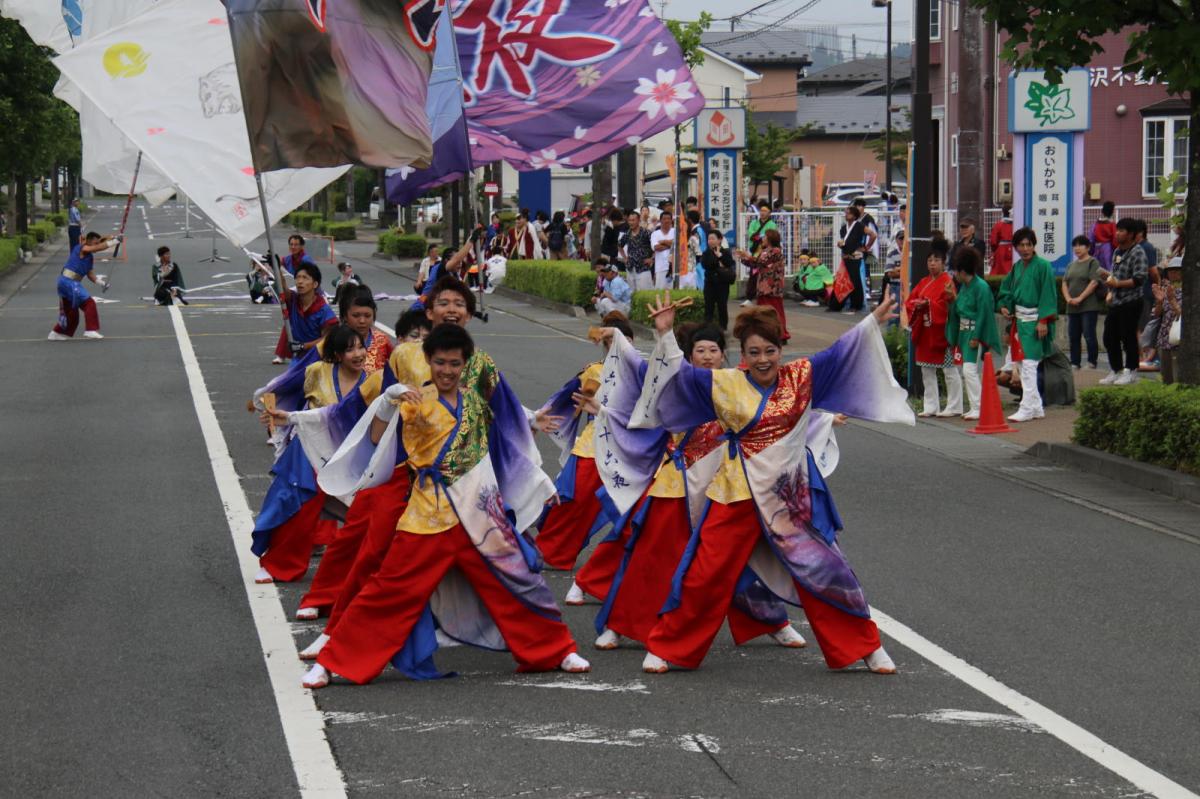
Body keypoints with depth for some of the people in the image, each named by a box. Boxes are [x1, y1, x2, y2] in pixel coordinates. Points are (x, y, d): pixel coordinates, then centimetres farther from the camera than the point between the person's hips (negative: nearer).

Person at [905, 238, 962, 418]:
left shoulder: (947, 282, -9)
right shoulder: (924, 282, 14)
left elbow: (948, 306, -19)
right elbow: (909, 302, 10)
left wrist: (927, 304, -24)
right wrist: (916, 305, -11)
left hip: (941, 332, -8)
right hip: (925, 333, 8)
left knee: (949, 370, -1)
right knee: (926, 371, 11)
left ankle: (954, 407, 6)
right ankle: (931, 407, 18)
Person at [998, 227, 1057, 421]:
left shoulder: (1043, 266, -9)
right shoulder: (1016, 267, 12)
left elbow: (1048, 294, -11)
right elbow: (1007, 289, 23)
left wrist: (1043, 320, -17)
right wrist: (1004, 306, 5)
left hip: (1035, 321, -8)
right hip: (1019, 320, 8)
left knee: (1029, 364, -12)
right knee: (1021, 364, 10)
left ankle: (1027, 408, -10)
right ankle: (1036, 407, 17)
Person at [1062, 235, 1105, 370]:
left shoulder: (1093, 262, -2)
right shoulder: (1071, 265, 18)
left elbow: (1094, 283, -12)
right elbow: (1064, 283, 13)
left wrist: (1080, 298, -16)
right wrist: (1068, 298, -6)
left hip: (1089, 306, -7)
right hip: (1072, 307, 7)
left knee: (1089, 335, -9)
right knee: (1073, 336, 6)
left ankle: (1092, 362, -3)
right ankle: (1075, 363, 11)